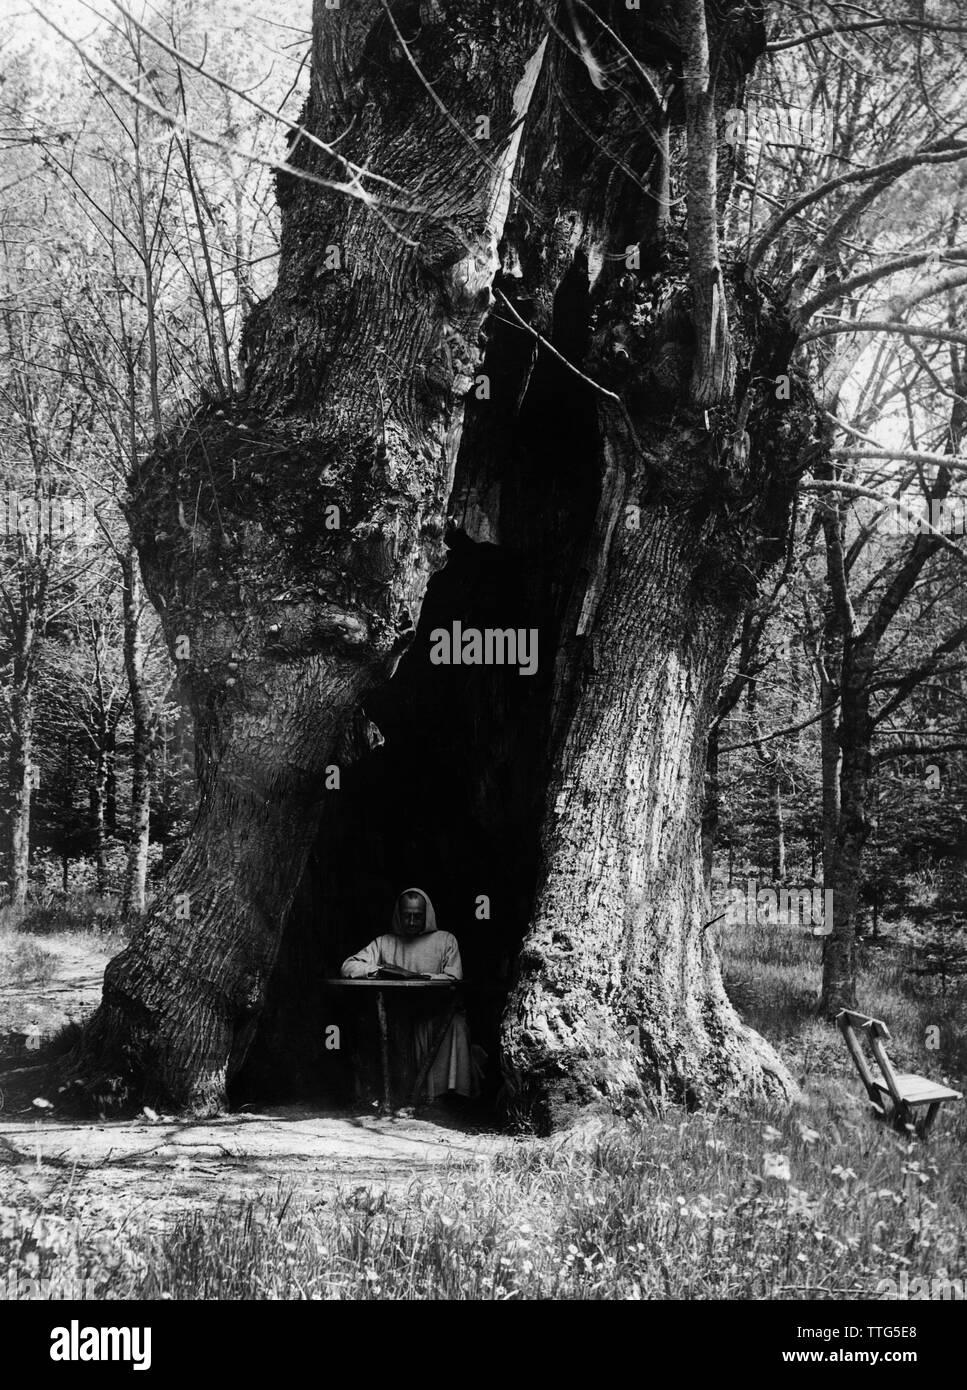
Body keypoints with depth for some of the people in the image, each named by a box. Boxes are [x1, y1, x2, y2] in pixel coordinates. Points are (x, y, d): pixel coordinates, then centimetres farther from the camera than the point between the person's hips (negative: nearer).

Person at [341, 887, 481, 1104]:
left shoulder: (445, 941, 13)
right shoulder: (384, 943, 17)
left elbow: (453, 981, 1)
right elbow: (348, 967, 7)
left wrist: (415, 977, -13)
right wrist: (380, 969, -12)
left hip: (436, 1016, -1)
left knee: (456, 1022, -34)